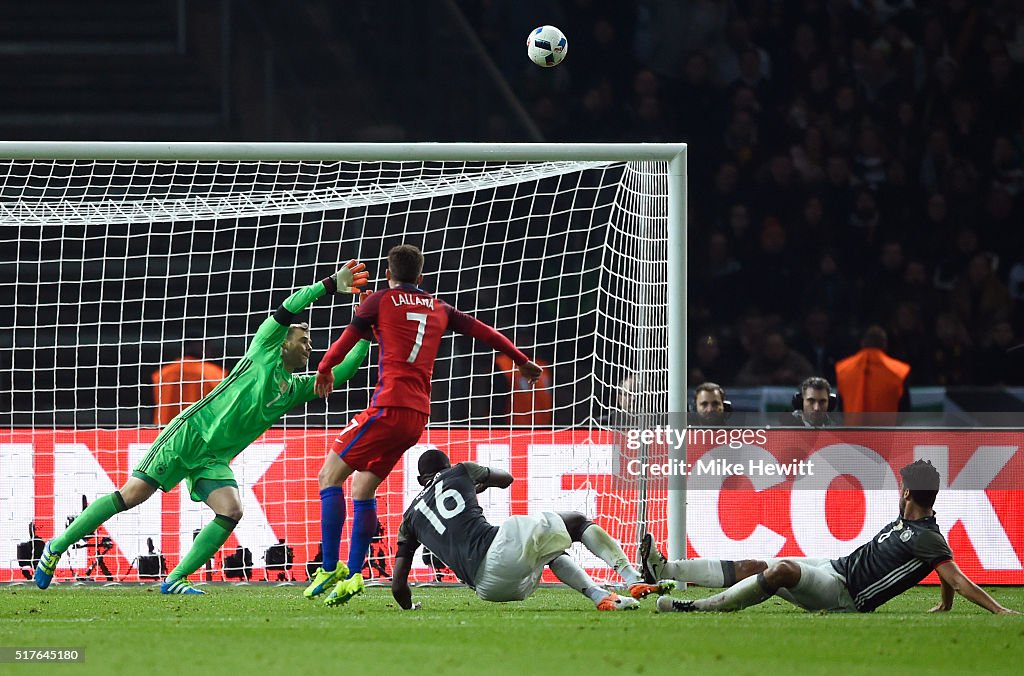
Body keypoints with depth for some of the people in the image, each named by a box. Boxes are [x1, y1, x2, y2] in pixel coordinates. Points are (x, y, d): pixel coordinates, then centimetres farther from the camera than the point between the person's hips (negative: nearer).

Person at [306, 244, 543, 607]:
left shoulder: (381, 300, 4)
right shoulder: (438, 309, 19)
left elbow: (347, 340, 6)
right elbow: (483, 331, 25)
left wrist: (324, 369, 25)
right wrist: (522, 361, 38)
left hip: (389, 408, -6)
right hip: (418, 415, 6)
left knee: (330, 475, -2)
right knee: (363, 487, 16)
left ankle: (331, 569, -13)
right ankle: (353, 575, 11)